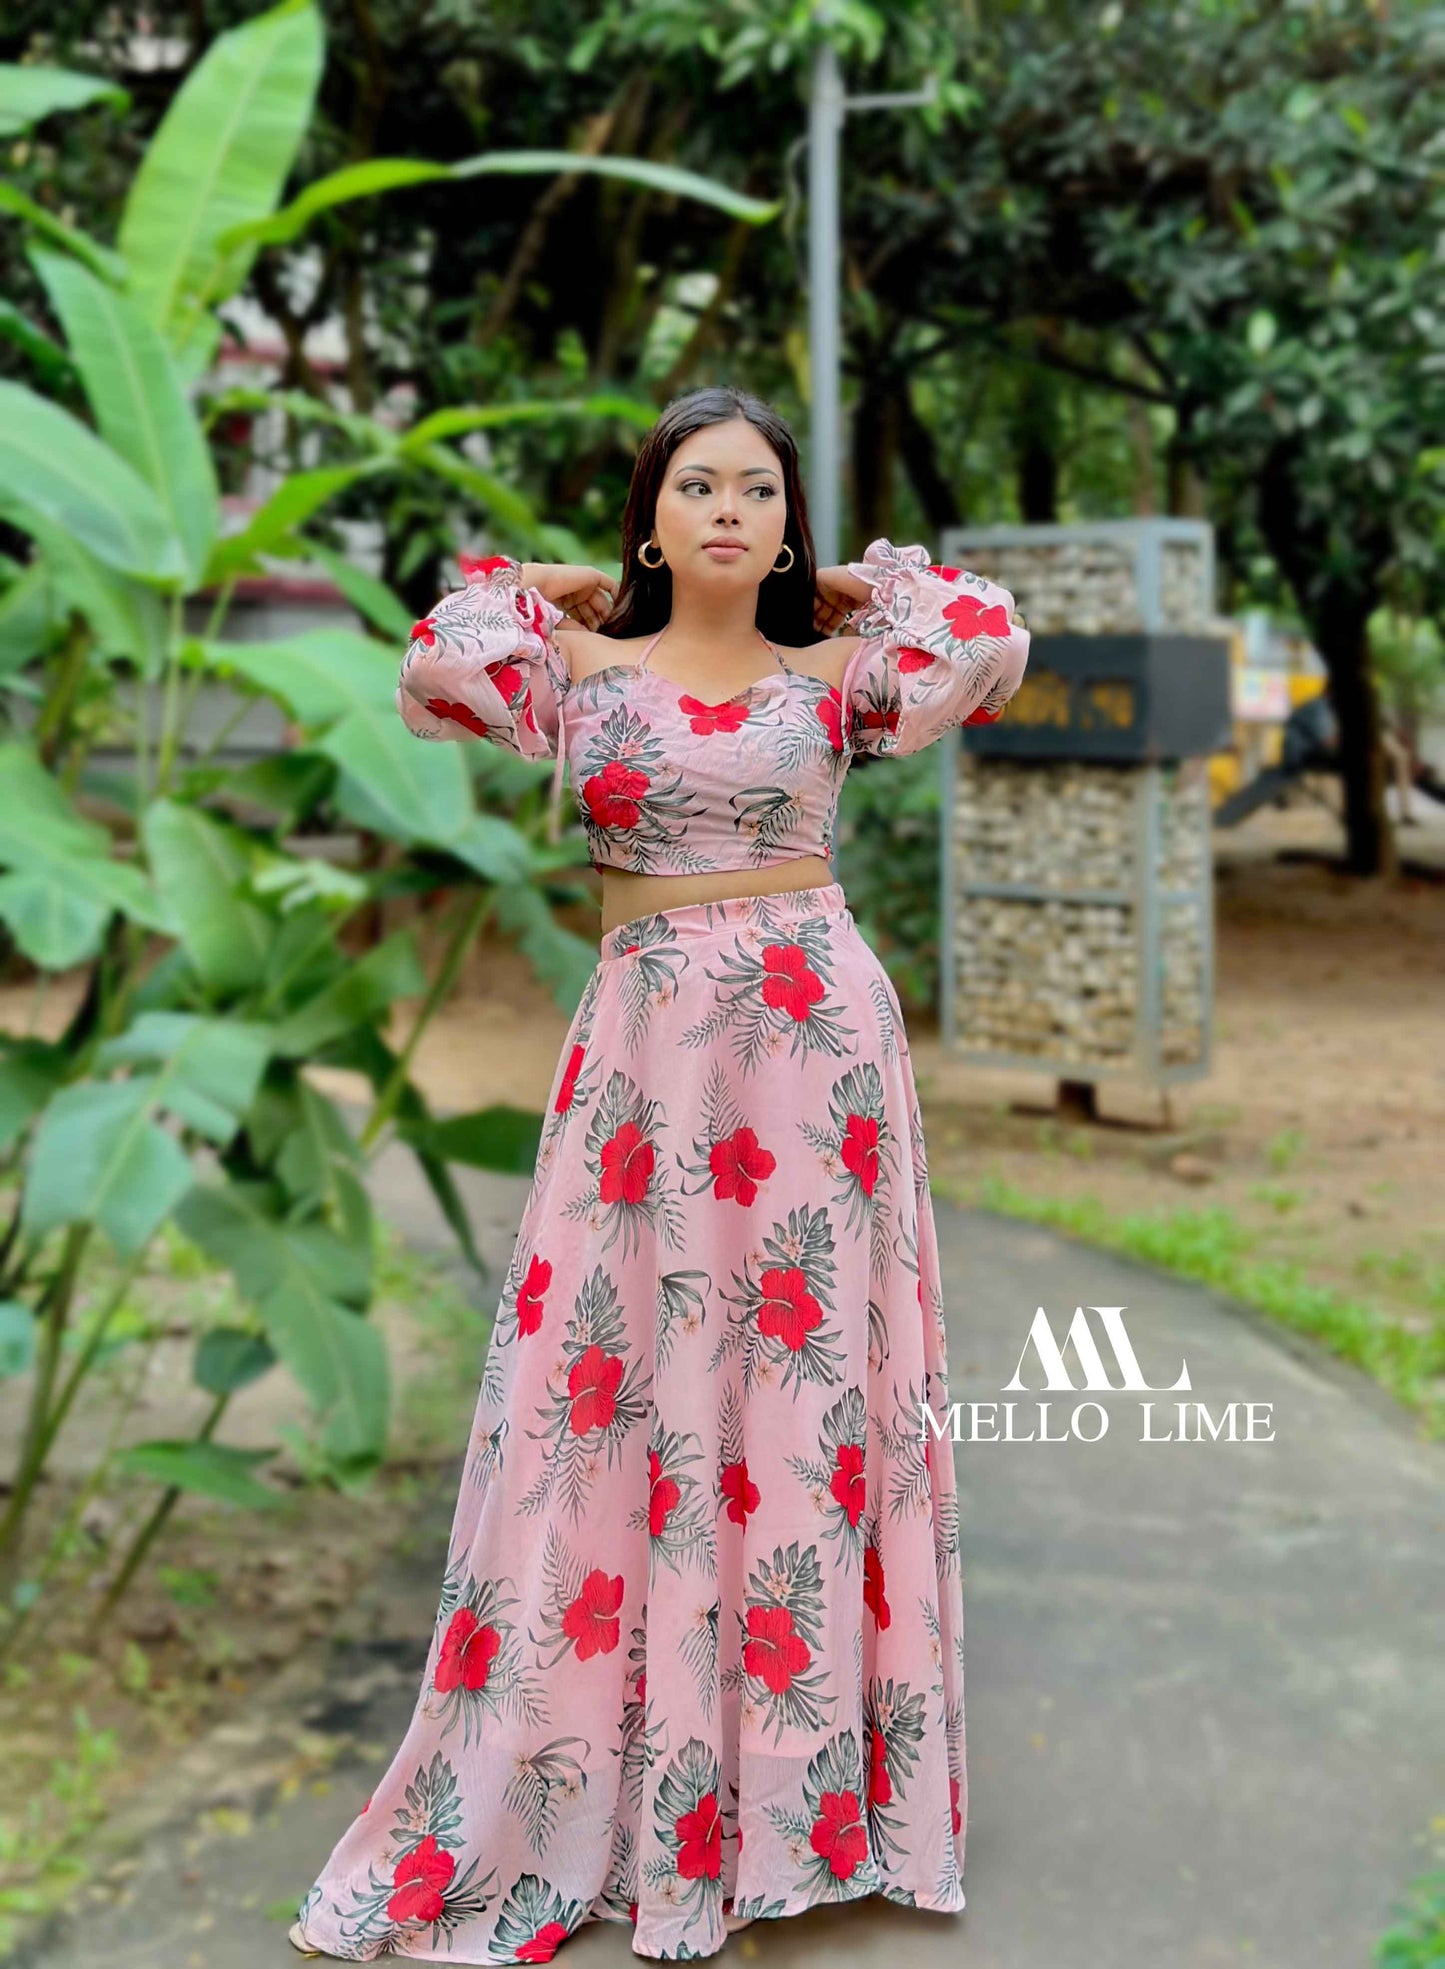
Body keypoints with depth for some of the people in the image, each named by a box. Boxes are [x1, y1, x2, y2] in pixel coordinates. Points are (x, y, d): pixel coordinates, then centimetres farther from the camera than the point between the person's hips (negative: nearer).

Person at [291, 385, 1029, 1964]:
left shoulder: (829, 676, 6)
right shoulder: (588, 669, 7)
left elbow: (993, 642, -4)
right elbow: (440, 668, -4)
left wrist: (856, 589, 10)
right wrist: (554, 592, 10)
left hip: (816, 1034, 0)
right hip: (648, 1044, 0)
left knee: (808, 1374, 3)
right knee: (623, 1378, 2)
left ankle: (803, 1772, 15)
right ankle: (599, 1773, 15)